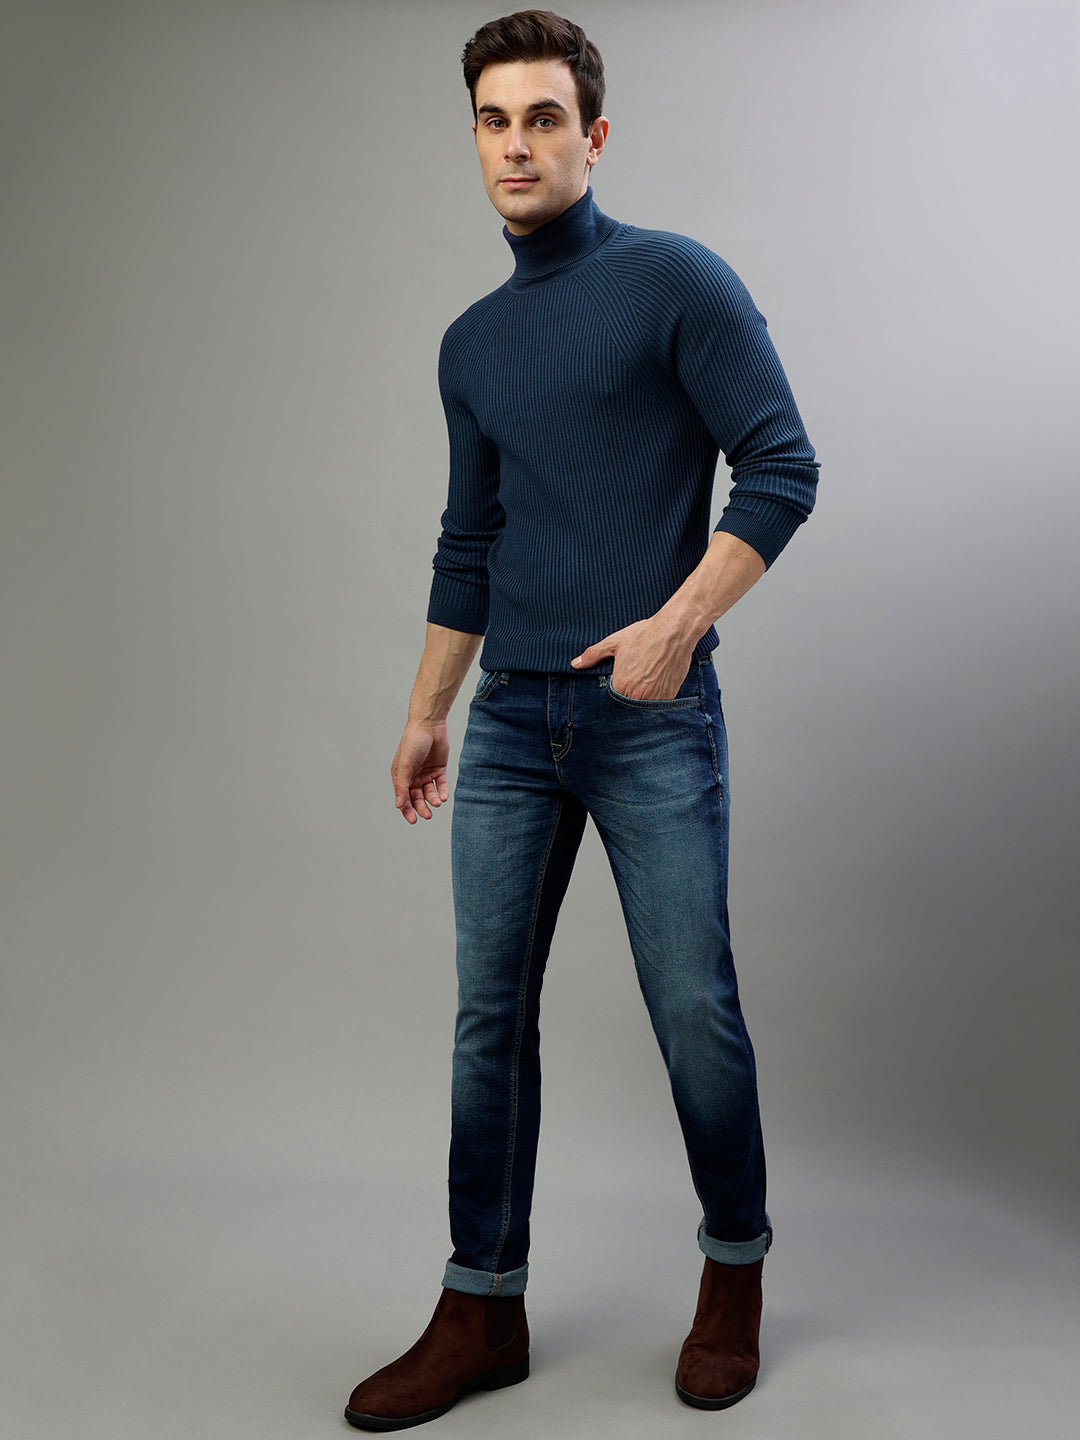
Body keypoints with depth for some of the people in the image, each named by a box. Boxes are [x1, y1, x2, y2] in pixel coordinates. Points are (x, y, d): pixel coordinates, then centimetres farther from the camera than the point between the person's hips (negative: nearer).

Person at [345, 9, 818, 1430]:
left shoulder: (677, 281, -2)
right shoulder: (472, 345, 15)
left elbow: (781, 468, -6)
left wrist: (680, 622, -16)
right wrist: (426, 713, 21)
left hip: (653, 724, -5)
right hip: (510, 725, 5)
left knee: (696, 1014, 1)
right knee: (490, 1019, 5)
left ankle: (735, 1272, 25)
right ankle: (483, 1311, 18)